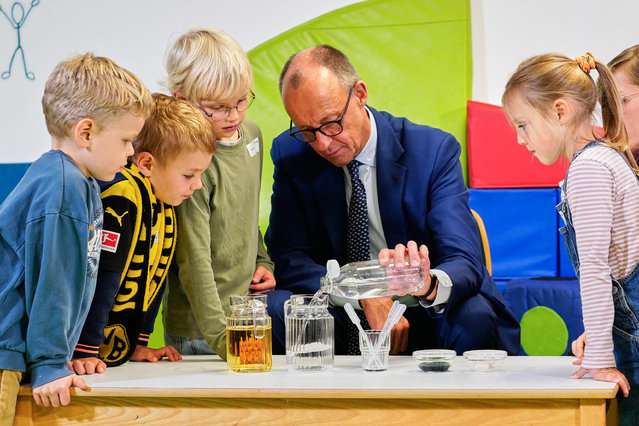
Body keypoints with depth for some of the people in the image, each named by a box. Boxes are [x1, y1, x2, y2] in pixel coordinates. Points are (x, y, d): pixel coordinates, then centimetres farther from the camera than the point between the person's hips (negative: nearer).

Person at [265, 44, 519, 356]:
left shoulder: (434, 151, -8)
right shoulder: (290, 154, -1)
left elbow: (466, 262, -16)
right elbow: (288, 258, -7)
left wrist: (429, 285, -42)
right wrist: (364, 295, -23)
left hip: (424, 321, -2)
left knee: (474, 316, -35)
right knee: (276, 305, -27)